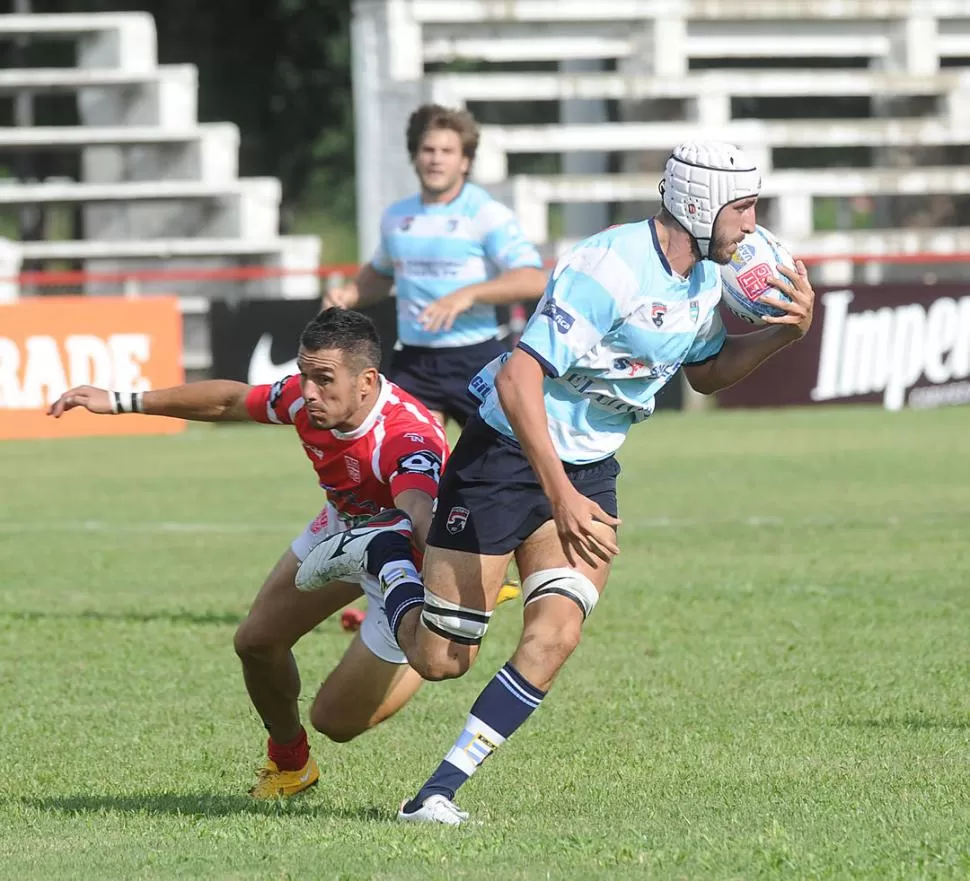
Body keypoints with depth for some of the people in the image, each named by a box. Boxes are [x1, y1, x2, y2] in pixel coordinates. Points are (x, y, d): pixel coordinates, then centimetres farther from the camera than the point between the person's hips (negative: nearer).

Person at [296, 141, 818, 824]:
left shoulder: (705, 276, 1)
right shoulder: (609, 268, -27)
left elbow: (706, 372, 19)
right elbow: (518, 380, -30)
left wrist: (786, 332, 1)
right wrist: (559, 497, -34)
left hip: (589, 469, 7)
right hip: (507, 454, -7)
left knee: (556, 633, -16)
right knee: (441, 659, -2)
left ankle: (438, 793, -10)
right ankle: (378, 552, 27)